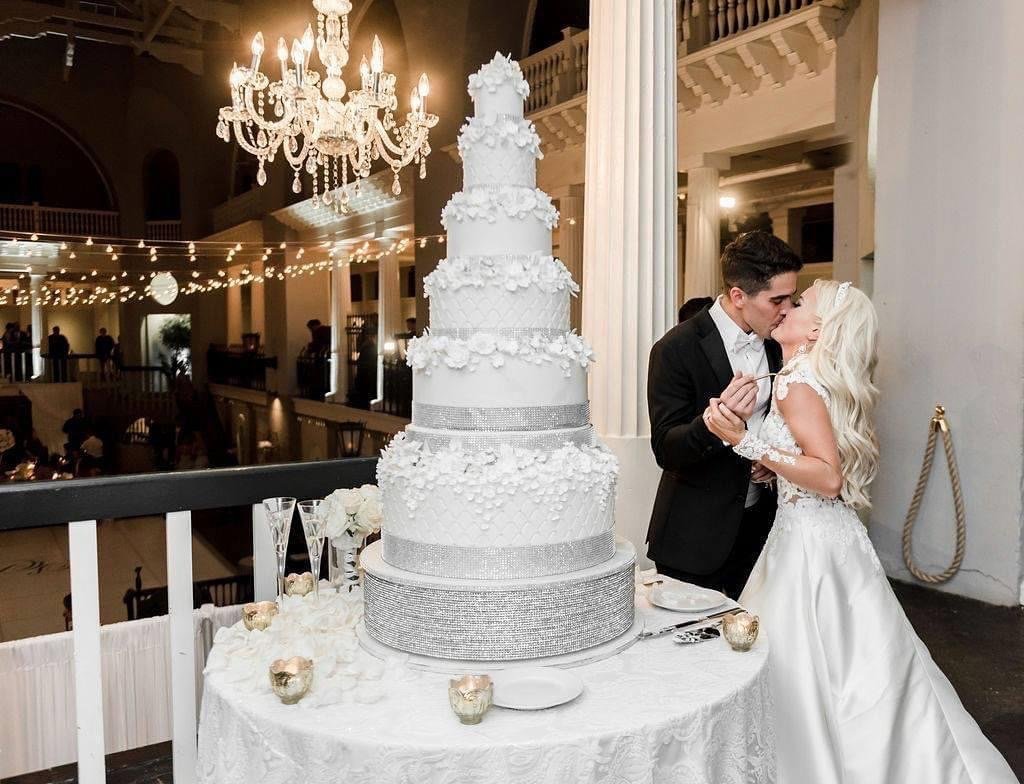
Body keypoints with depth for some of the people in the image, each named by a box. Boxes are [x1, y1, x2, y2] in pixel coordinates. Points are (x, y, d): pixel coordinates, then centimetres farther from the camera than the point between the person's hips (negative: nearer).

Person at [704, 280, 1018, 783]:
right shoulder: (817, 379, 10)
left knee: (803, 673, 3)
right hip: (816, 535, 9)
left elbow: (829, 477, -24)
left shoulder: (799, 383, -16)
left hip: (811, 542, -9)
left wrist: (746, 442, -27)